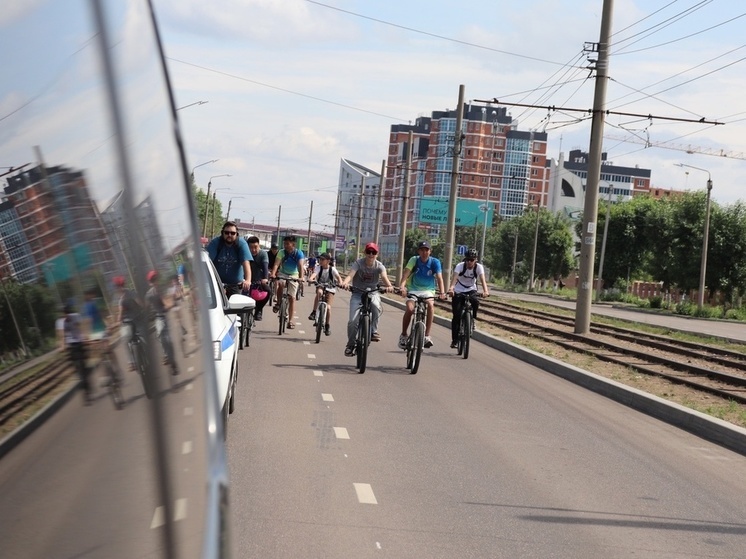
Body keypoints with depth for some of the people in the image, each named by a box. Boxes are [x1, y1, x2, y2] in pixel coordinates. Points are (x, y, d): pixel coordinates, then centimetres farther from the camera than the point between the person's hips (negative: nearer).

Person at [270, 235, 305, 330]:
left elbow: (300, 266, -30)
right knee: (280, 285, -35)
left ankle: (290, 320, 4)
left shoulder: (299, 253, -18)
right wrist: (273, 274, -45)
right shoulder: (282, 252, -16)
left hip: (294, 276, 0)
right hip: (283, 274, 0)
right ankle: (278, 303, -13)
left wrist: (301, 277, -47)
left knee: (292, 298, -2)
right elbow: (276, 264, -26)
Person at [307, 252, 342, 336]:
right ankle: (314, 312, -28)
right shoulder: (318, 267, -12)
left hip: (330, 289, -1)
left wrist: (340, 283, -41)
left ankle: (327, 326, 7)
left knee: (328, 307, -12)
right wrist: (311, 279, -52)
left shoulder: (332, 269, -13)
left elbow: (338, 277, -20)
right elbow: (314, 273, -30)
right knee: (319, 292, -36)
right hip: (320, 286, 1)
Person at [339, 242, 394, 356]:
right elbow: (350, 274, -29)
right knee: (353, 321, -13)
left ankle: (374, 331, -15)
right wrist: (344, 283, -52)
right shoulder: (358, 263, -12)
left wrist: (389, 286, -50)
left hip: (372, 292, 0)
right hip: (358, 292, 0)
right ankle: (350, 344, 11)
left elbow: (384, 276, -27)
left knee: (376, 306, -35)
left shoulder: (379, 265, -8)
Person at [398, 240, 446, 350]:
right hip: (413, 289, 0)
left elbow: (439, 277, -20)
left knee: (431, 305, -31)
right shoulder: (414, 260, -10)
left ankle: (427, 336, -28)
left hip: (428, 290, 0)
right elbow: (406, 273, -23)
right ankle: (403, 335, -4)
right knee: (409, 309, -25)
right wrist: (402, 286, -42)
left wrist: (442, 292, -37)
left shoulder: (435, 262, -9)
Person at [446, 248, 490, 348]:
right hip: (458, 291, -1)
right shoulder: (460, 266, -20)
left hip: (471, 290, 1)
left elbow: (482, 279, -30)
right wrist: (451, 288, -54)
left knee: (475, 301, -34)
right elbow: (454, 278, -34)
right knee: (456, 316, -8)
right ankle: (455, 340, 2)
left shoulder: (479, 267, -16)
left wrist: (485, 291, -50)